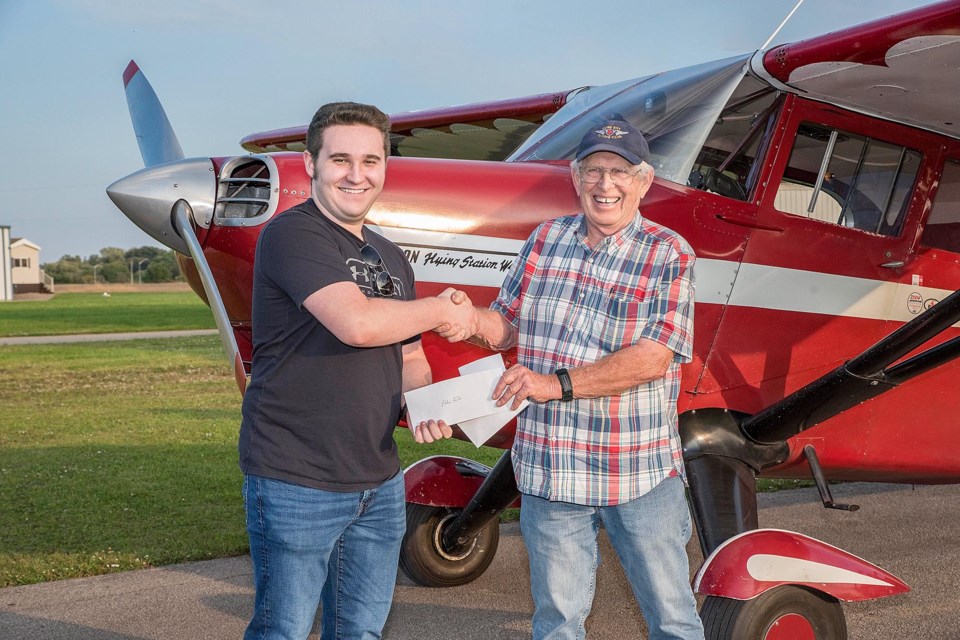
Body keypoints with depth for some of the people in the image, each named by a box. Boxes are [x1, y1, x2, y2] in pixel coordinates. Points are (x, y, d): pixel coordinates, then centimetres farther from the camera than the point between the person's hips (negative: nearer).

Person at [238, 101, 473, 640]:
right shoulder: (292, 234, -11)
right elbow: (357, 323, -26)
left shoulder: (392, 259, 14)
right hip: (294, 481, -7)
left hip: (379, 483, 7)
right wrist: (444, 309, -10)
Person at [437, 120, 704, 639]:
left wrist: (557, 384, -26)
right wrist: (472, 321, -12)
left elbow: (653, 359, -18)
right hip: (550, 472, 3)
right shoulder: (544, 241, 6)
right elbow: (508, 326, 12)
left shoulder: (668, 255, -6)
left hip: (641, 475, -3)